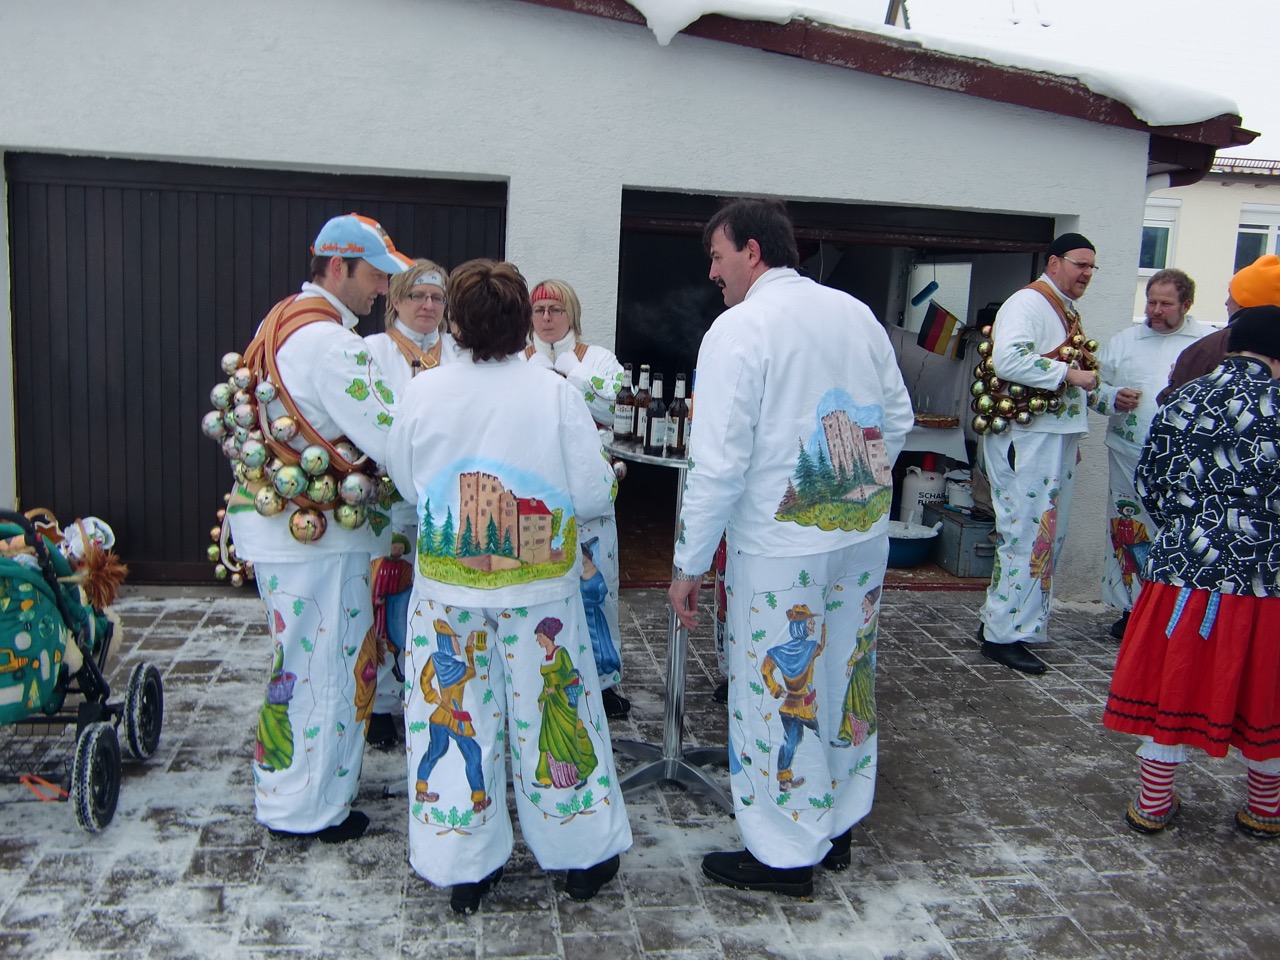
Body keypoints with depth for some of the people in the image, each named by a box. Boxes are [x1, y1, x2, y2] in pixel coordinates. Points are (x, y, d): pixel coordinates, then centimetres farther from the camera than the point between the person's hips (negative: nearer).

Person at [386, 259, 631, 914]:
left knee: (458, 716, 12)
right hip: (540, 587, 0)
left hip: (448, 587, 1)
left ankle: (465, 870, 25)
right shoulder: (555, 393, -13)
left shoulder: (422, 394, -8)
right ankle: (581, 856, 29)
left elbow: (406, 483, 6)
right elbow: (594, 494, -10)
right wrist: (606, 473, 12)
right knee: (549, 713, 13)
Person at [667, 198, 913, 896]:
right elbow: (899, 419, 13)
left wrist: (689, 565, -10)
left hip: (780, 547, -7)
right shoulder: (857, 314, 7)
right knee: (842, 679, 18)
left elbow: (718, 463, -17)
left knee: (779, 697, 6)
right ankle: (838, 825, 35)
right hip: (864, 532, 7)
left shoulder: (737, 329, -13)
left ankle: (786, 855, 20)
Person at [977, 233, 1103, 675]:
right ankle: (1005, 635, -1)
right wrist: (1068, 374, -23)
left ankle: (999, 621, 22)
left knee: (1048, 534, 12)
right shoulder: (1028, 303, -10)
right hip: (1027, 437, -10)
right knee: (1029, 532, -9)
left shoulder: (1067, 313, 20)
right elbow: (1008, 359, -26)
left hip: (1058, 437, 10)